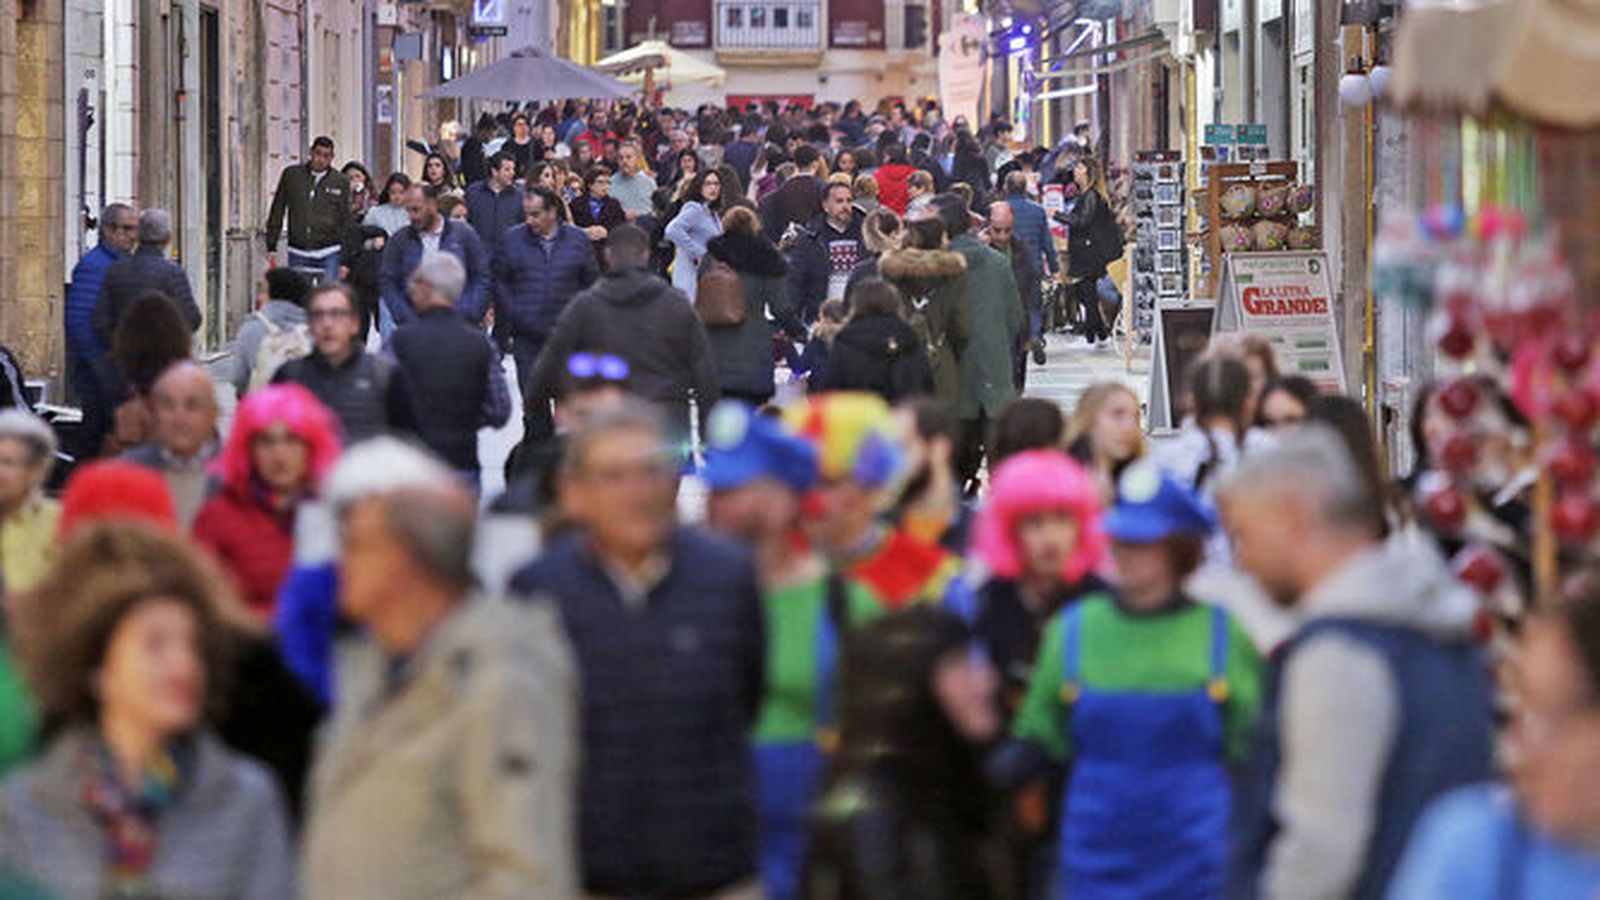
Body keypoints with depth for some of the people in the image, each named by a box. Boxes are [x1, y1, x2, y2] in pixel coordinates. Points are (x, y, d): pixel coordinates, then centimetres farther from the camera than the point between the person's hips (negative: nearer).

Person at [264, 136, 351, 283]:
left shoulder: (341, 182, 5)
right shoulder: (291, 175, 6)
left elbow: (345, 222, 6)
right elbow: (276, 213, 10)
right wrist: (271, 247, 5)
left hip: (329, 255, -1)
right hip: (298, 254, 1)